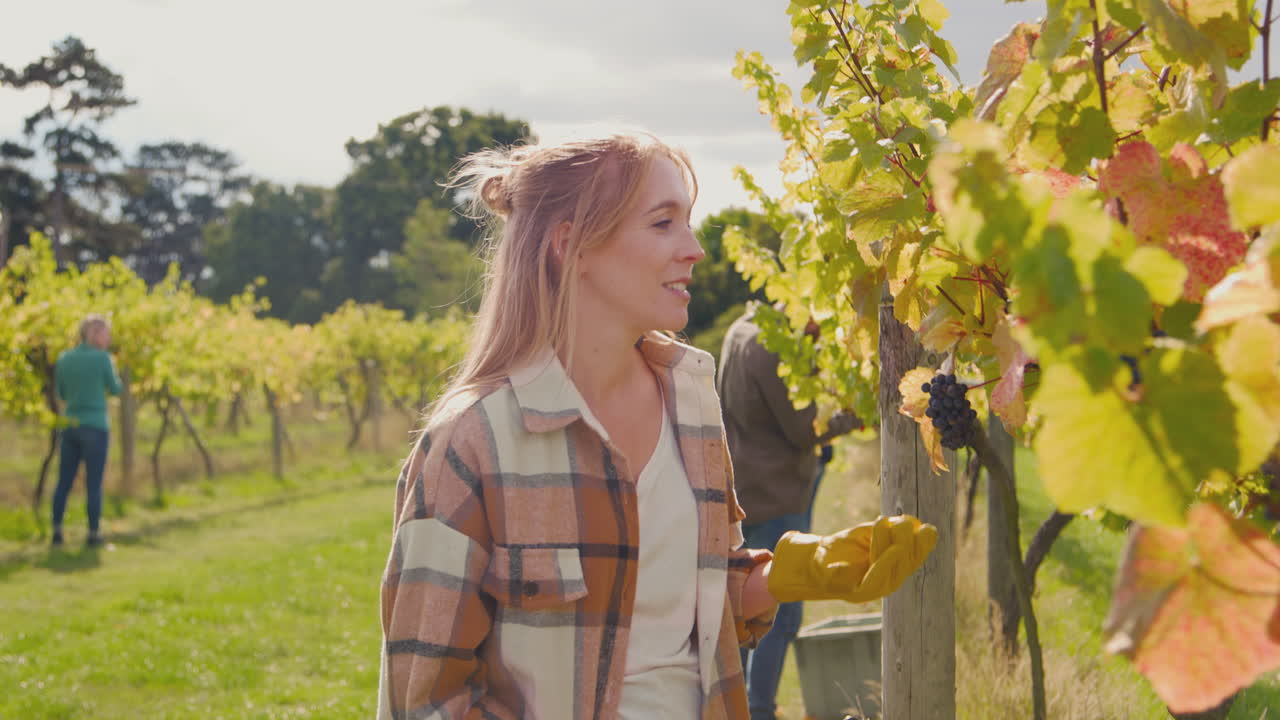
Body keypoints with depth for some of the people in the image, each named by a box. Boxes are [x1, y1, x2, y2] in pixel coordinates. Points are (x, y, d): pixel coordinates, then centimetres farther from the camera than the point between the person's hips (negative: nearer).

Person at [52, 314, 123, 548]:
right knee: (94, 483, 1)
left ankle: (57, 531, 9)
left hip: (70, 426, 5)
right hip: (95, 427, -5)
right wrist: (113, 369, 19)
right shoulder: (101, 358, -9)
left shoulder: (63, 359, 5)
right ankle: (93, 533, 4)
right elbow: (115, 389, 3)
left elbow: (61, 393, 14)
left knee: (64, 482, 10)